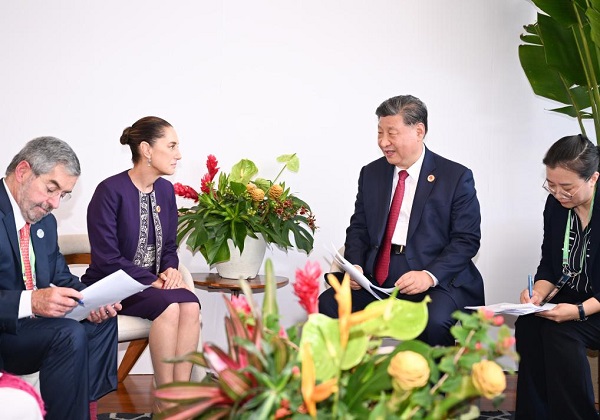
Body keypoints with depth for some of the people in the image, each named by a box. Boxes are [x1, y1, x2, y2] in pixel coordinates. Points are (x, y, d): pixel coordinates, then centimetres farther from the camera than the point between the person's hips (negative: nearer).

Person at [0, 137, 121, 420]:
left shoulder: (46, 221, 11)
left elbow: (62, 278, 14)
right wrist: (30, 301, -36)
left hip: (34, 320, 9)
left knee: (102, 321, 1)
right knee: (69, 334, -27)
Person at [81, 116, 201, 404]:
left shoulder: (165, 190, 8)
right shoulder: (110, 190, -13)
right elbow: (106, 258, -17)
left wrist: (171, 269, -7)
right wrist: (153, 280, -20)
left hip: (154, 282, 6)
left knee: (191, 305, -25)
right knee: (169, 306, -31)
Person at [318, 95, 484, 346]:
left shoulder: (457, 177, 0)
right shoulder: (371, 174, 14)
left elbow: (466, 239, -5)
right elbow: (358, 228, 17)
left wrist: (430, 275, -20)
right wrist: (355, 266, -4)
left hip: (438, 281, -4)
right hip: (376, 279, 4)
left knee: (433, 322, -35)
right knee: (326, 305, -21)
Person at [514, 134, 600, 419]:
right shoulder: (555, 205, 2)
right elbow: (549, 264, 9)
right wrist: (539, 293, -12)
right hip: (570, 296, 6)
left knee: (560, 331, -30)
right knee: (527, 324, -22)